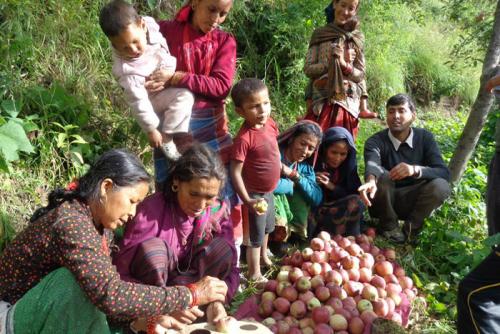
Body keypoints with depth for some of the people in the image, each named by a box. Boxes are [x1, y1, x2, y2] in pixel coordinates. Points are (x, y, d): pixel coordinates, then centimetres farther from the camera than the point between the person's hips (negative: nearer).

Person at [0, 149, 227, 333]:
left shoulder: (99, 222, -1)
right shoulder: (71, 223, -30)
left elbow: (105, 282, -1)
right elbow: (110, 295, -40)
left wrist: (149, 315, -12)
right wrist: (191, 295, -36)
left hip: (52, 315, 9)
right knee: (83, 281, -31)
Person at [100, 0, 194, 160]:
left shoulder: (149, 23, -25)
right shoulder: (127, 70, -38)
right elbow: (138, 103, -29)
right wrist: (151, 130, -21)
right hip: (154, 97, -7)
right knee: (184, 96, -27)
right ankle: (166, 138, -13)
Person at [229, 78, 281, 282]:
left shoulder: (270, 123, -8)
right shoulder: (244, 138, -31)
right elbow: (235, 172, -28)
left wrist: (283, 167, 16)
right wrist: (247, 200, -30)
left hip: (269, 191, 8)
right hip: (255, 195, -8)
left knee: (267, 228, 30)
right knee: (255, 235, 9)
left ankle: (264, 257, 55)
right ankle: (254, 274, 29)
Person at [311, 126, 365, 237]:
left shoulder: (349, 166, -4)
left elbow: (355, 195, -10)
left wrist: (332, 186, -22)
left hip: (337, 211, 2)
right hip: (314, 208, -2)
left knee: (357, 202, -25)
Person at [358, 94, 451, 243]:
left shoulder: (425, 137, -7)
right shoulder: (375, 141, -13)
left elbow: (444, 173, -20)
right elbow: (372, 165, -37)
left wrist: (415, 170, -41)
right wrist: (370, 180, -62)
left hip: (412, 201, 1)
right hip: (384, 203, -1)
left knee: (441, 186, -27)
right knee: (380, 174, -31)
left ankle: (411, 227, -4)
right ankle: (389, 225, -9)